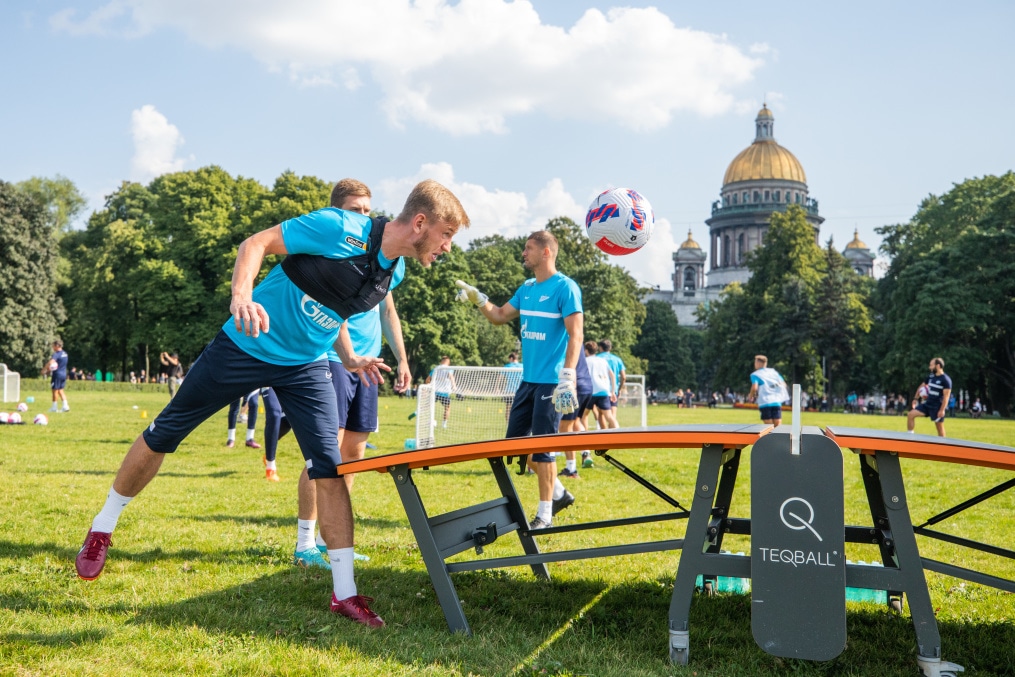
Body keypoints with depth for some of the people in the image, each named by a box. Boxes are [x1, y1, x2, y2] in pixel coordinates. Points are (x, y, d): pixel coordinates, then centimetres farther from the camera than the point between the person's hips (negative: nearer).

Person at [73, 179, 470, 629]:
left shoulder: (392, 270, -1)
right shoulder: (338, 228, -23)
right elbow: (256, 243, -20)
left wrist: (350, 358, 4)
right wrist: (242, 295, -37)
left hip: (305, 367, 5)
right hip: (245, 346, -5)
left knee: (330, 467, -7)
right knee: (161, 435, 8)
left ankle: (344, 592, 1)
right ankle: (102, 528, 32)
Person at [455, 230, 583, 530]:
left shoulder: (565, 288, -11)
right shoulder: (527, 288, 12)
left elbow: (576, 335, -17)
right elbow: (500, 316, 21)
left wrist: (568, 376, -25)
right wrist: (477, 298, 7)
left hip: (550, 381, -8)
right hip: (528, 379, 8)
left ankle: (544, 514, 9)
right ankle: (558, 492, 26)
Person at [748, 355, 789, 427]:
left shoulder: (755, 375, 3)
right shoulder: (773, 371, 16)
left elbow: (754, 388, -12)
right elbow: (783, 384, 14)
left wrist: (751, 396, 6)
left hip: (764, 403, -3)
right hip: (777, 402, 4)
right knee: (777, 427, 3)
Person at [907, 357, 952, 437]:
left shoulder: (946, 379, -13)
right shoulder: (931, 376, 8)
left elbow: (946, 396, -16)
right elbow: (922, 386, 21)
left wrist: (942, 410, -21)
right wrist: (915, 399, 13)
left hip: (937, 407, -6)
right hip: (927, 404, 7)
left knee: (940, 427, 3)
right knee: (911, 414, -6)